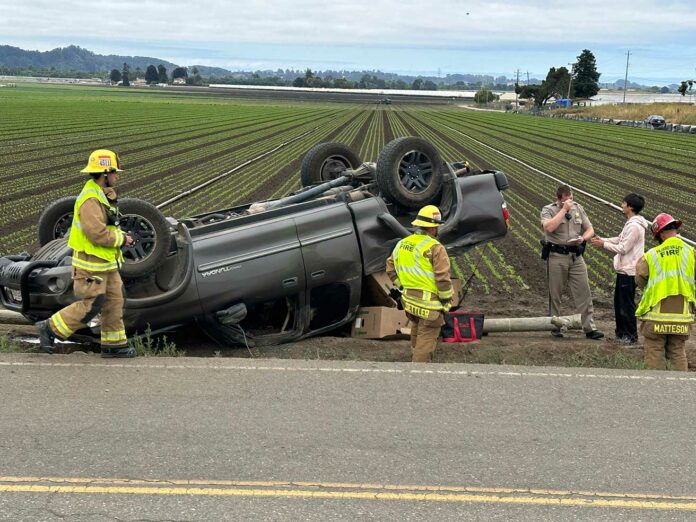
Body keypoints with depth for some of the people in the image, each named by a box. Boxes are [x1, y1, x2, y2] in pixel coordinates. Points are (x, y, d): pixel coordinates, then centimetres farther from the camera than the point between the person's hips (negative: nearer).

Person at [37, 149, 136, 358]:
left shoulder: (101, 195, 12)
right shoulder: (90, 200, -21)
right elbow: (97, 234, -27)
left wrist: (120, 234, 5)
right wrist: (121, 239, -14)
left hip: (106, 263, 10)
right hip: (91, 264, -10)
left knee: (114, 301, 11)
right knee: (91, 305, -5)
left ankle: (114, 344, 19)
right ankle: (50, 329, 7)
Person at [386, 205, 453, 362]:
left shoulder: (402, 244, 6)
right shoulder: (435, 248, -17)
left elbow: (391, 268, 15)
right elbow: (443, 278, -18)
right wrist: (447, 301, -7)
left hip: (409, 299, 8)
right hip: (429, 302, -8)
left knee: (417, 333, 25)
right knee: (427, 337, 1)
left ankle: (415, 360, 40)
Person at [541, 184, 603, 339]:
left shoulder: (578, 208, 11)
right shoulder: (548, 210, -3)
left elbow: (590, 229, 14)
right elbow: (549, 227, -24)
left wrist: (583, 238, -9)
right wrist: (564, 209, -18)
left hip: (576, 256, 3)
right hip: (556, 257, -3)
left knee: (584, 292, -2)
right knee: (555, 293, 5)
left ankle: (590, 328, -1)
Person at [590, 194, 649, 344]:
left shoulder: (634, 226, -20)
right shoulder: (631, 223, 13)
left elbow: (623, 248, -20)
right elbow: (620, 240, 19)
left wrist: (604, 244, -12)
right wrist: (602, 240, 9)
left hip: (628, 271, -10)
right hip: (624, 269, 10)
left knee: (627, 304, -2)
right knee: (619, 302, 17)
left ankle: (631, 336, 6)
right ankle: (621, 333, 25)